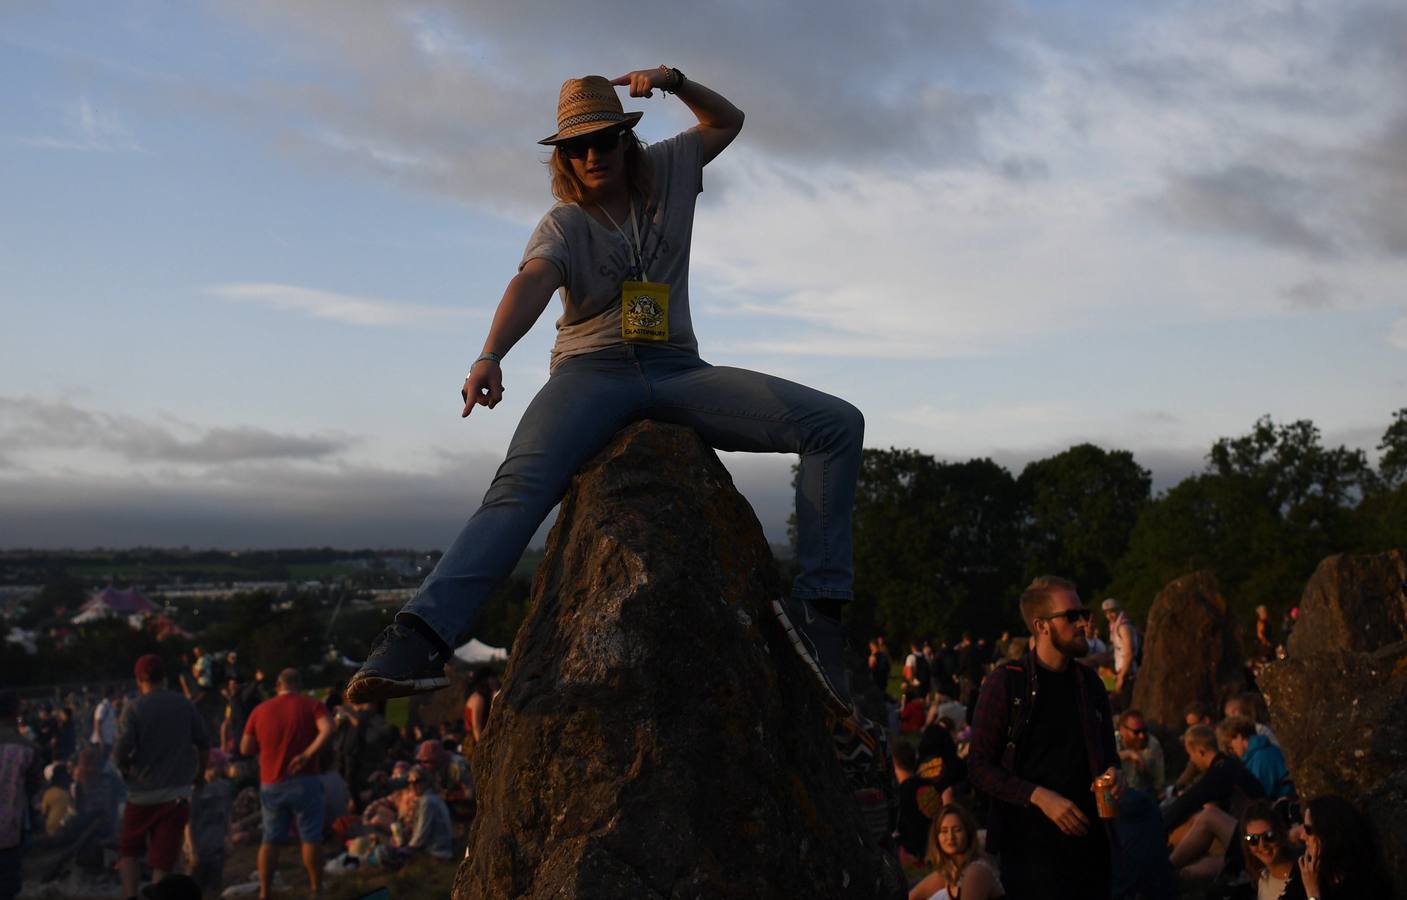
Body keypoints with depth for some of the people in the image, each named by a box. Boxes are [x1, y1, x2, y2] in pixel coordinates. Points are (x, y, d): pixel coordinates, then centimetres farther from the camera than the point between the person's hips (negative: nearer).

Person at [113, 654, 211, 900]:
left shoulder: (134, 708, -7)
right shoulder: (184, 704, 2)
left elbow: (121, 751, -16)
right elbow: (203, 744, 7)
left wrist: (124, 769, 5)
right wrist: (199, 774, 22)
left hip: (142, 794, -1)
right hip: (177, 794, 2)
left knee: (129, 850, 17)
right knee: (163, 858, 4)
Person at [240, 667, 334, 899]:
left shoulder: (260, 710, 9)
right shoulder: (311, 705, 1)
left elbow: (245, 749, 8)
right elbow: (328, 729, -18)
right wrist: (308, 753, -17)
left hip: (271, 784, 3)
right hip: (304, 781, -3)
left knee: (270, 840, 11)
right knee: (310, 838, 4)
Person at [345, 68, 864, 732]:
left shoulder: (666, 172, 16)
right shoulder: (563, 224, 5)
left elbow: (728, 121, 30)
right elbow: (532, 283, -17)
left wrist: (673, 81, 9)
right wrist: (490, 355, -37)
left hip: (679, 373, 3)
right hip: (594, 373, -3)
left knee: (837, 425, -17)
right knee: (523, 482, -35)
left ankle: (816, 604, -24)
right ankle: (421, 638, -50)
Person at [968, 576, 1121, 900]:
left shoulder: (1090, 684, 10)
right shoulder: (1006, 682, -6)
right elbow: (979, 767, -8)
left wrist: (1115, 774, -3)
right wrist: (1039, 796, -19)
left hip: (1088, 839, 5)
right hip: (1031, 845, -5)